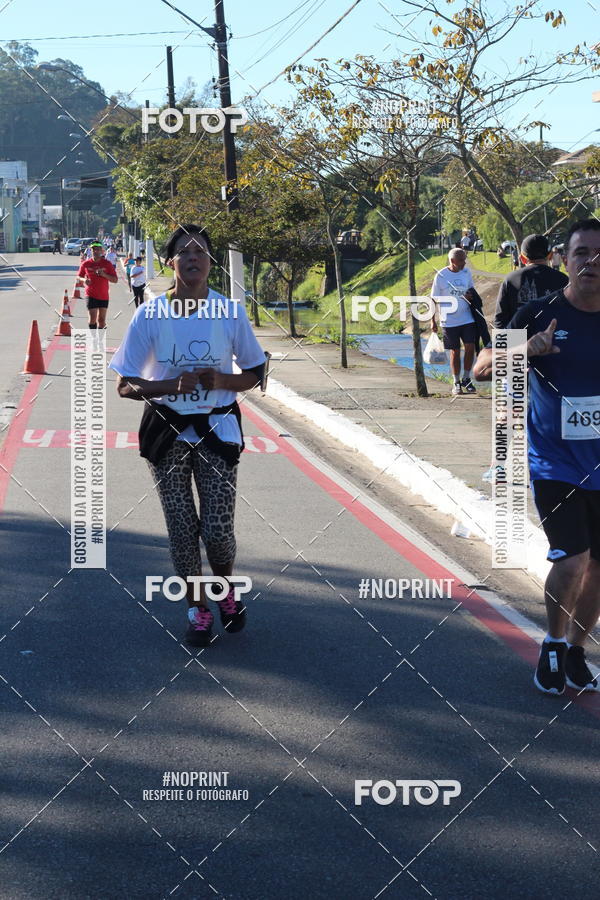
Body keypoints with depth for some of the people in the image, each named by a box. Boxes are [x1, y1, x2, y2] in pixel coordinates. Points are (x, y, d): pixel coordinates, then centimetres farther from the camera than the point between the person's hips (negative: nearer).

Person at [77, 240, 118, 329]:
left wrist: (104, 275, -17)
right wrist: (84, 280, -9)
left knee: (101, 320, 9)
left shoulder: (107, 264, 0)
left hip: (104, 296, 1)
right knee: (92, 318, -13)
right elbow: (79, 277, 14)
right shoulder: (85, 264, 1)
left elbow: (115, 280, -1)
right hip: (91, 295, -1)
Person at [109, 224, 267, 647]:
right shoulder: (150, 314, -8)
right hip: (168, 432, 0)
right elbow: (126, 385, -6)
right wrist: (173, 385, -23)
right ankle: (198, 609, 25)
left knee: (217, 529, -3)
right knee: (182, 529, 6)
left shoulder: (230, 312, -7)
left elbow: (255, 374, 3)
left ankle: (228, 593, 29)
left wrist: (221, 380, -18)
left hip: (217, 429, 0)